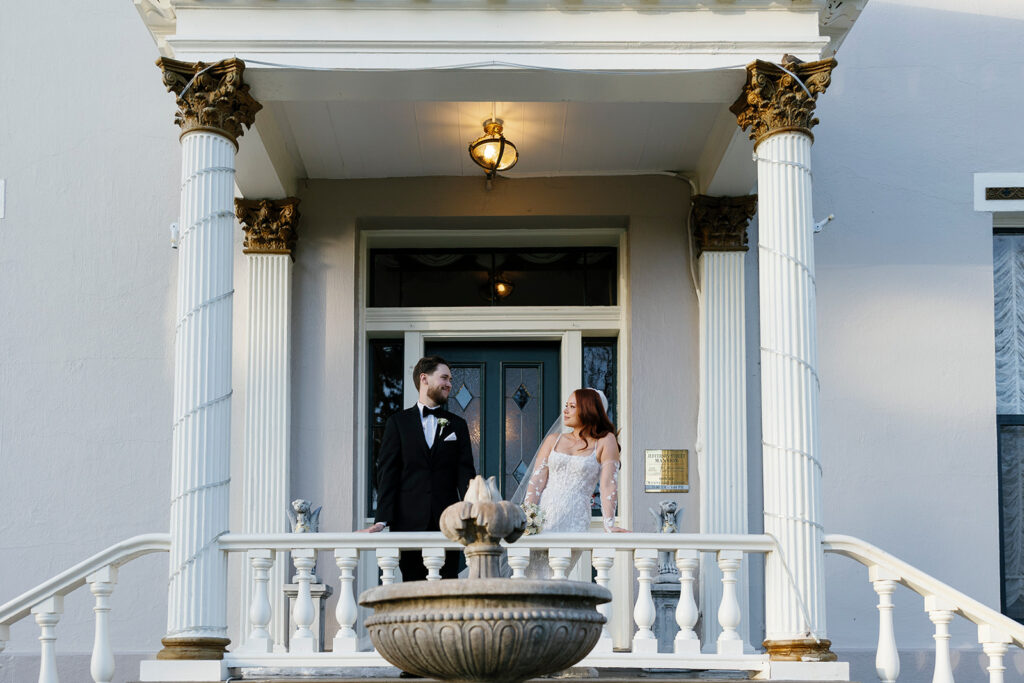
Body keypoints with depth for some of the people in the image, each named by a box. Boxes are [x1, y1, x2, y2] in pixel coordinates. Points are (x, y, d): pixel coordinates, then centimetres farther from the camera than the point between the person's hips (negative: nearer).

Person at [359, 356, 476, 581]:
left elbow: (465, 473, 7)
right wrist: (382, 519, -10)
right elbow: (387, 473, 1)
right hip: (410, 522, -1)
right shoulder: (398, 422, 8)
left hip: (446, 522, 2)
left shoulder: (457, 425, 14)